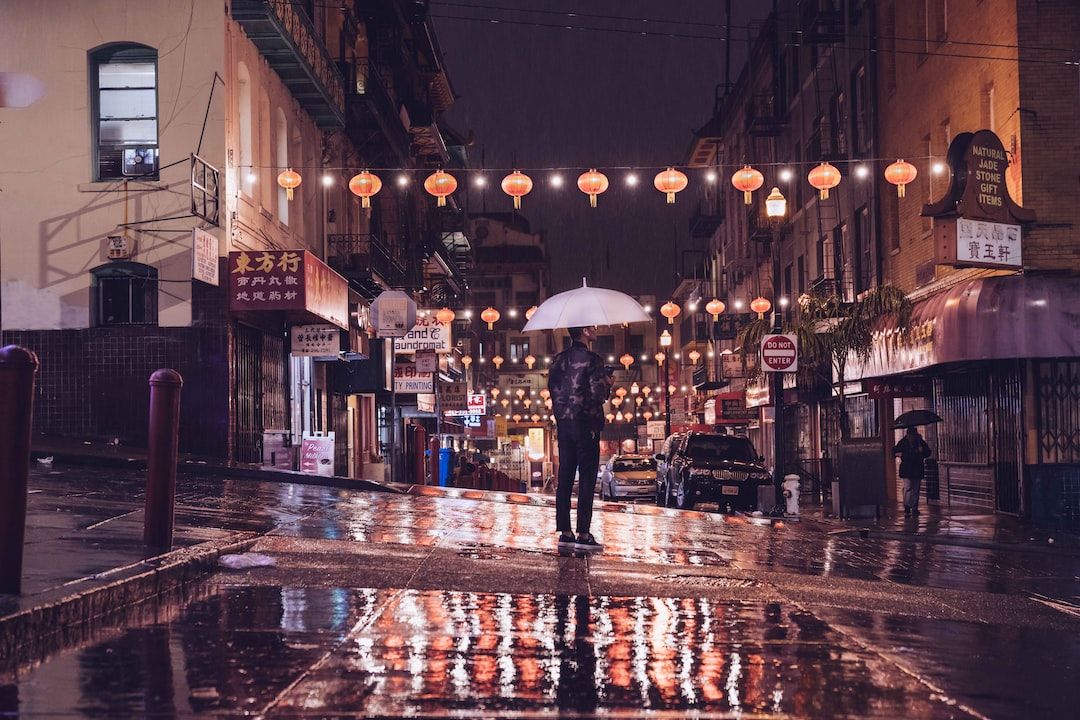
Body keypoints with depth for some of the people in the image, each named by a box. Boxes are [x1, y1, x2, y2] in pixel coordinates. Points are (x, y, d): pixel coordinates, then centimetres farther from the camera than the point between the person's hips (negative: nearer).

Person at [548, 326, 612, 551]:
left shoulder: (559, 359, 9)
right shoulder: (591, 360, -12)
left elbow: (552, 386, 12)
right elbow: (598, 395, -16)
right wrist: (606, 385, 4)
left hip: (564, 423, 6)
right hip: (586, 424, -6)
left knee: (565, 478, 8)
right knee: (587, 478, -3)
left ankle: (565, 532, 10)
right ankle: (583, 535, -6)